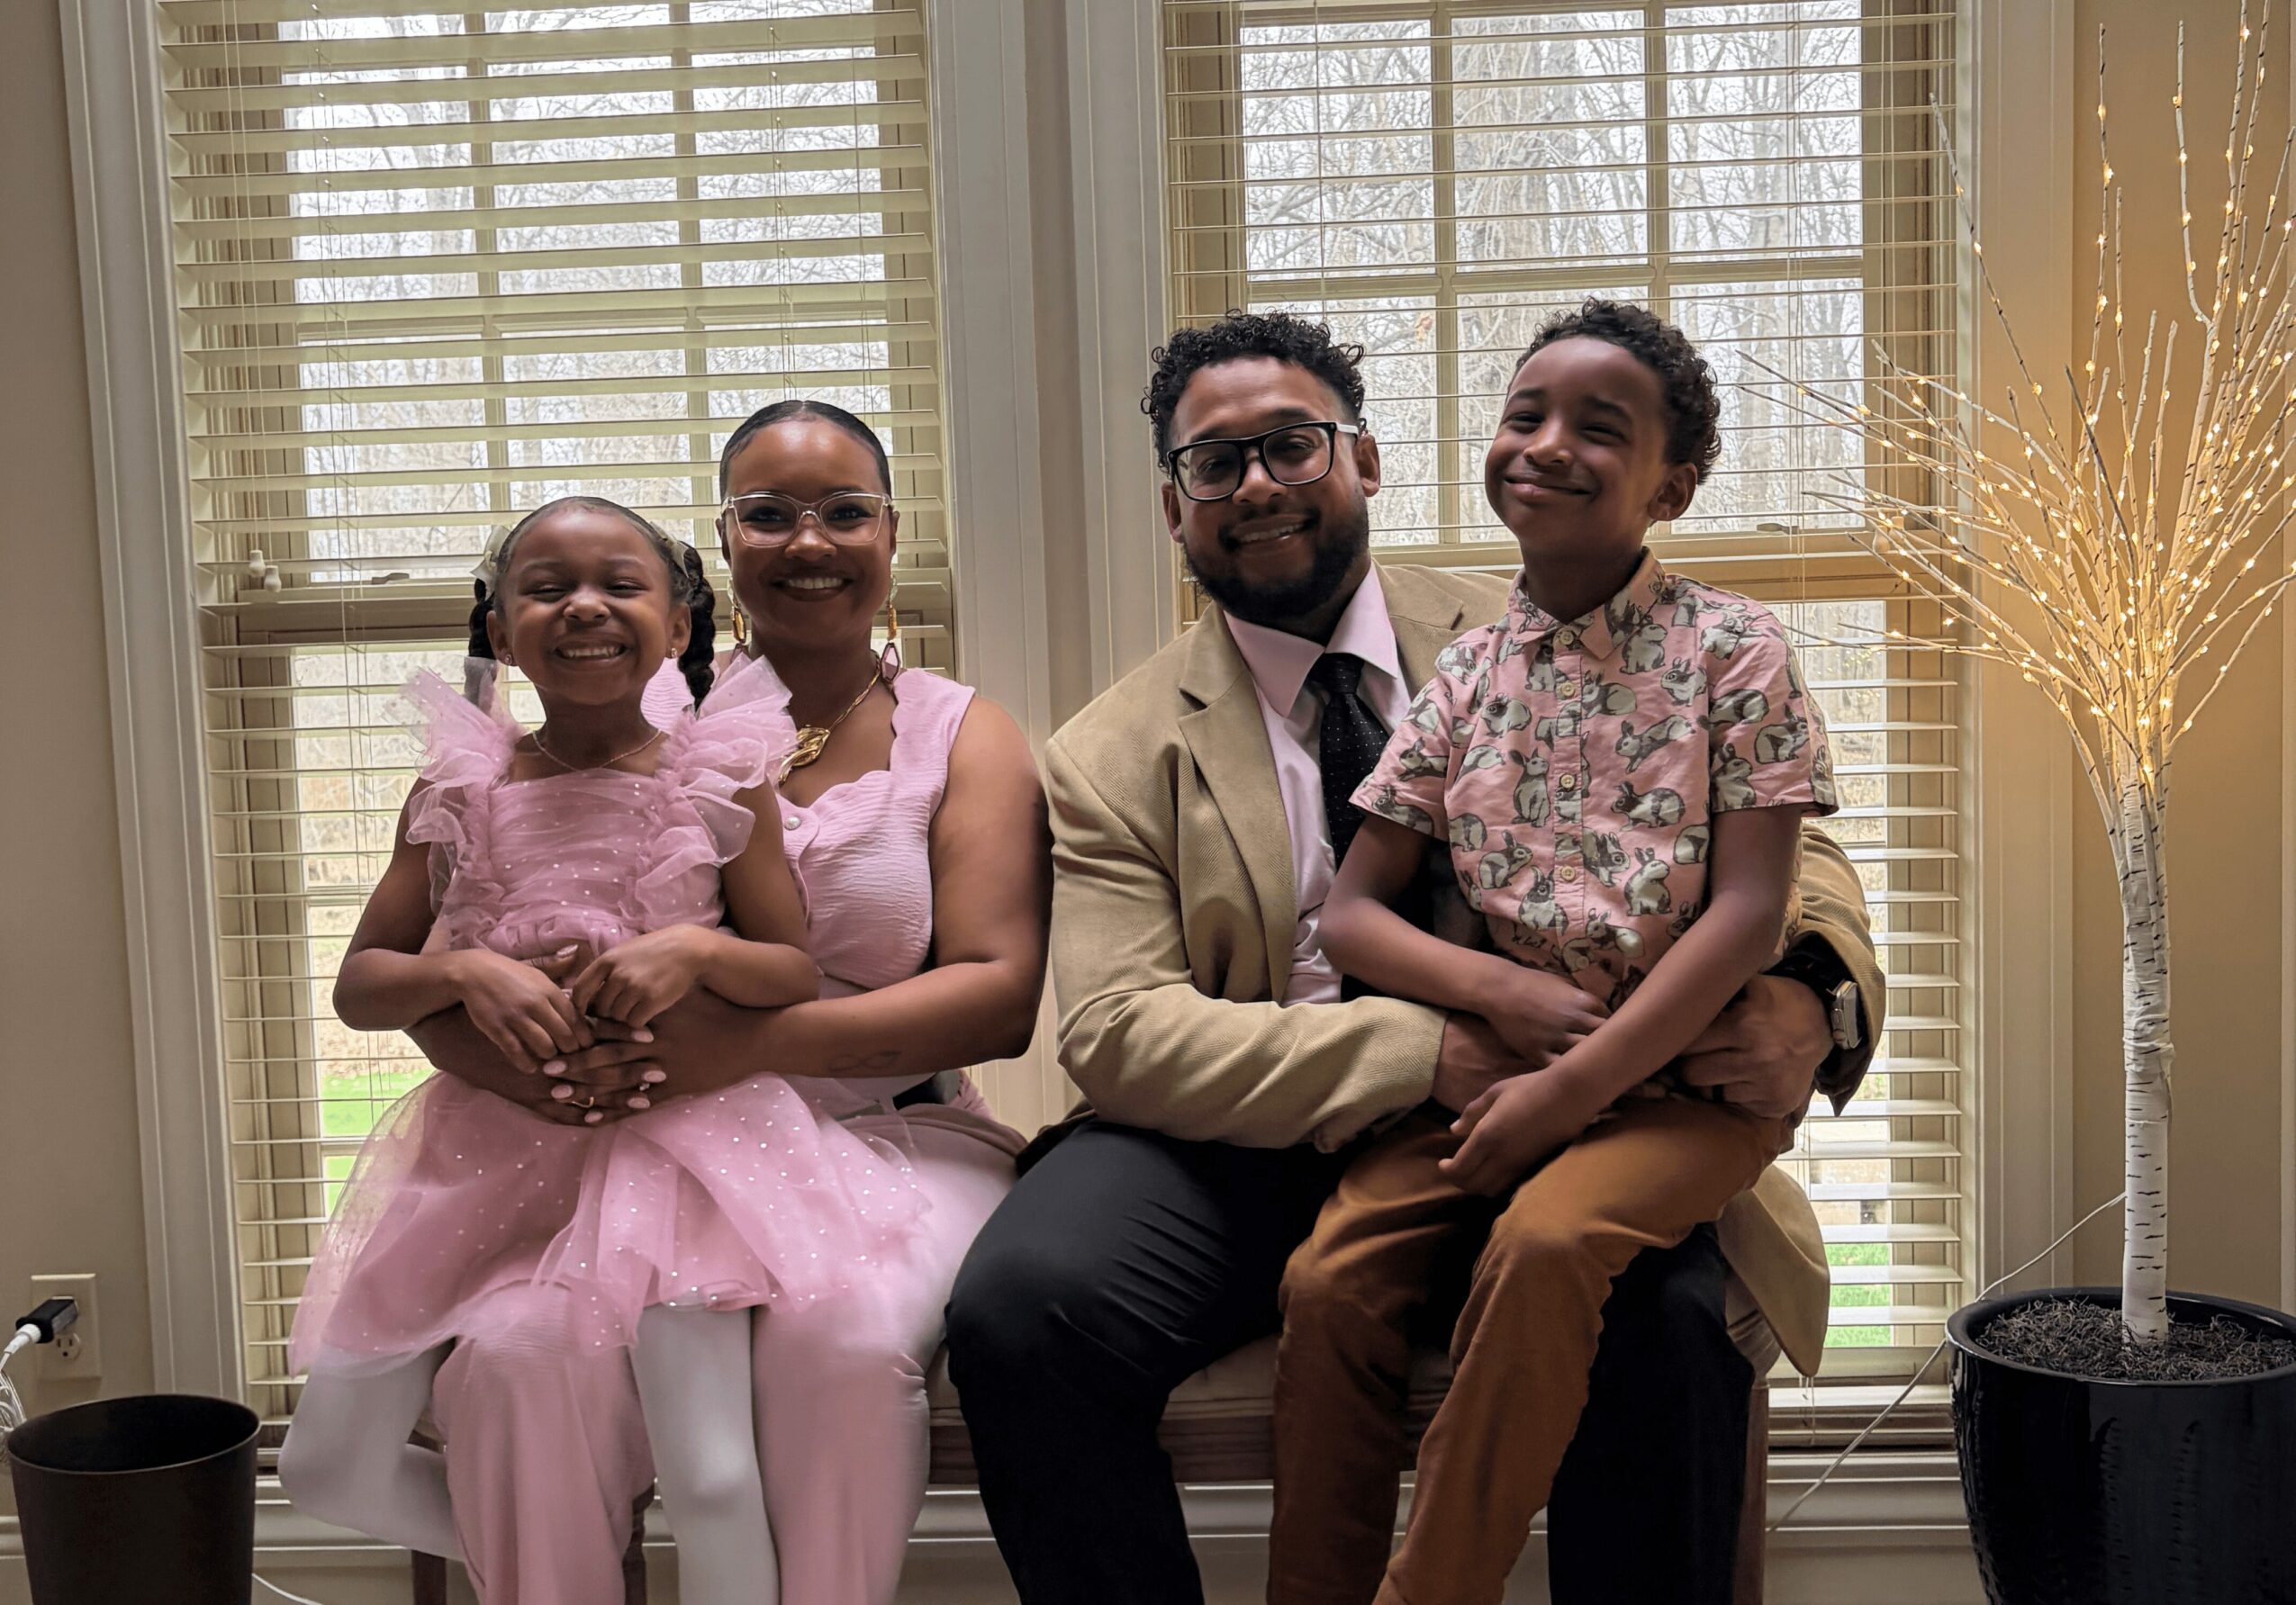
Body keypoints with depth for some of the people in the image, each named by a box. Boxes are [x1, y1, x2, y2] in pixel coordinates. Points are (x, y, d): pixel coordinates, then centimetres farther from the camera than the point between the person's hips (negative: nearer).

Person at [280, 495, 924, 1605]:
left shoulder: (720, 777, -1)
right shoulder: (457, 791, 3)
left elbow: (795, 973, 2)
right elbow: (358, 987, 4)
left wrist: (698, 949, -18)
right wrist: (463, 973, -16)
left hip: (671, 1129, -3)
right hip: (489, 1142, 3)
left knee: (710, 1482, -16)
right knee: (329, 1467, 5)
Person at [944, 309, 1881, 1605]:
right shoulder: (1115, 761, 6)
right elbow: (1122, 1030, -7)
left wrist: (1811, 994, -17)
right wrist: (1418, 1055, -21)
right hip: (1249, 1151, 0)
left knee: (1670, 1316, -31)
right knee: (1019, 1307, -27)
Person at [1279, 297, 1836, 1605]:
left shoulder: (1731, 649, -3)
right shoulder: (1465, 674, 7)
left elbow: (1748, 912, -10)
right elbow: (1353, 913, 7)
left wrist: (1571, 1087, -17)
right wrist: (1500, 988, -13)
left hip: (1685, 1070, -3)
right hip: (1495, 1059, 3)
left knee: (1543, 1241, -31)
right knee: (1331, 1275, -19)